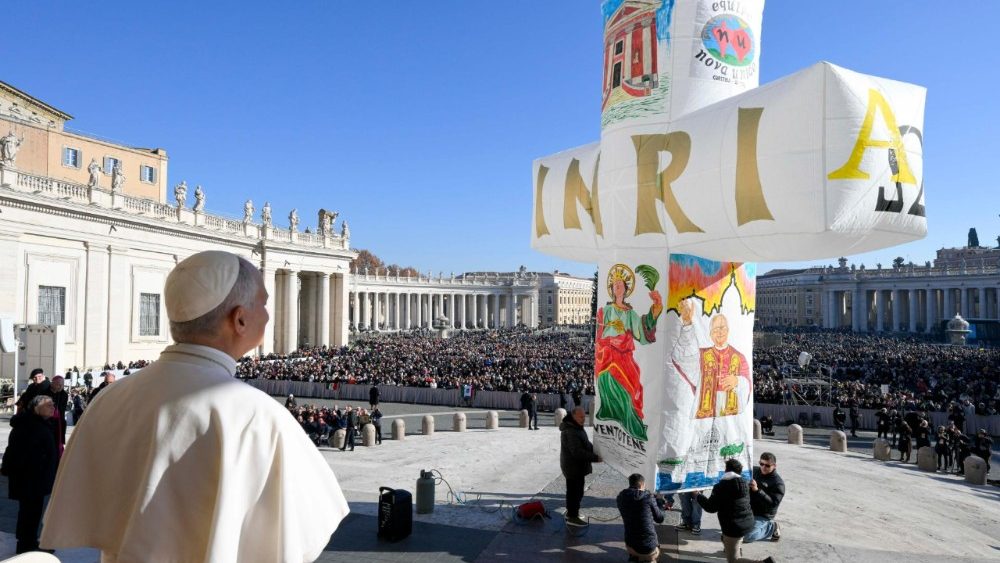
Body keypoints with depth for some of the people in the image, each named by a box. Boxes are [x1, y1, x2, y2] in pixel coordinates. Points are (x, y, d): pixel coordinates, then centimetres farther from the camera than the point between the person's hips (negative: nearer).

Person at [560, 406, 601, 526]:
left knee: (572, 490, 21)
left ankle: (571, 512, 34)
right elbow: (577, 452, -30)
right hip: (574, 467, -11)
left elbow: (585, 444, 19)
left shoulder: (576, 427, 9)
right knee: (576, 491, -1)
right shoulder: (571, 432, -27)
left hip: (574, 466, 11)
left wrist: (594, 450, 2)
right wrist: (595, 458, -24)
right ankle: (572, 516, 9)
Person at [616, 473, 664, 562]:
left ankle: (634, 558, 13)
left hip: (630, 545, 4)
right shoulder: (648, 497, -13)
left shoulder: (620, 498, -2)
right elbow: (660, 519, 0)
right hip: (648, 547, -4)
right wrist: (658, 503, 17)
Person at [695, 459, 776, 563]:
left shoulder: (720, 487, -17)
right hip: (748, 523, 8)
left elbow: (710, 508, -10)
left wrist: (698, 496, 5)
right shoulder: (744, 483, 2)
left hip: (734, 527, -8)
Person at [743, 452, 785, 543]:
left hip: (763, 515, -7)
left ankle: (771, 528, 6)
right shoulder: (754, 471, 0)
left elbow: (773, 503, -26)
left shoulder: (778, 483, -17)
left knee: (746, 537, -17)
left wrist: (757, 490, -35)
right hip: (748, 509, 7)